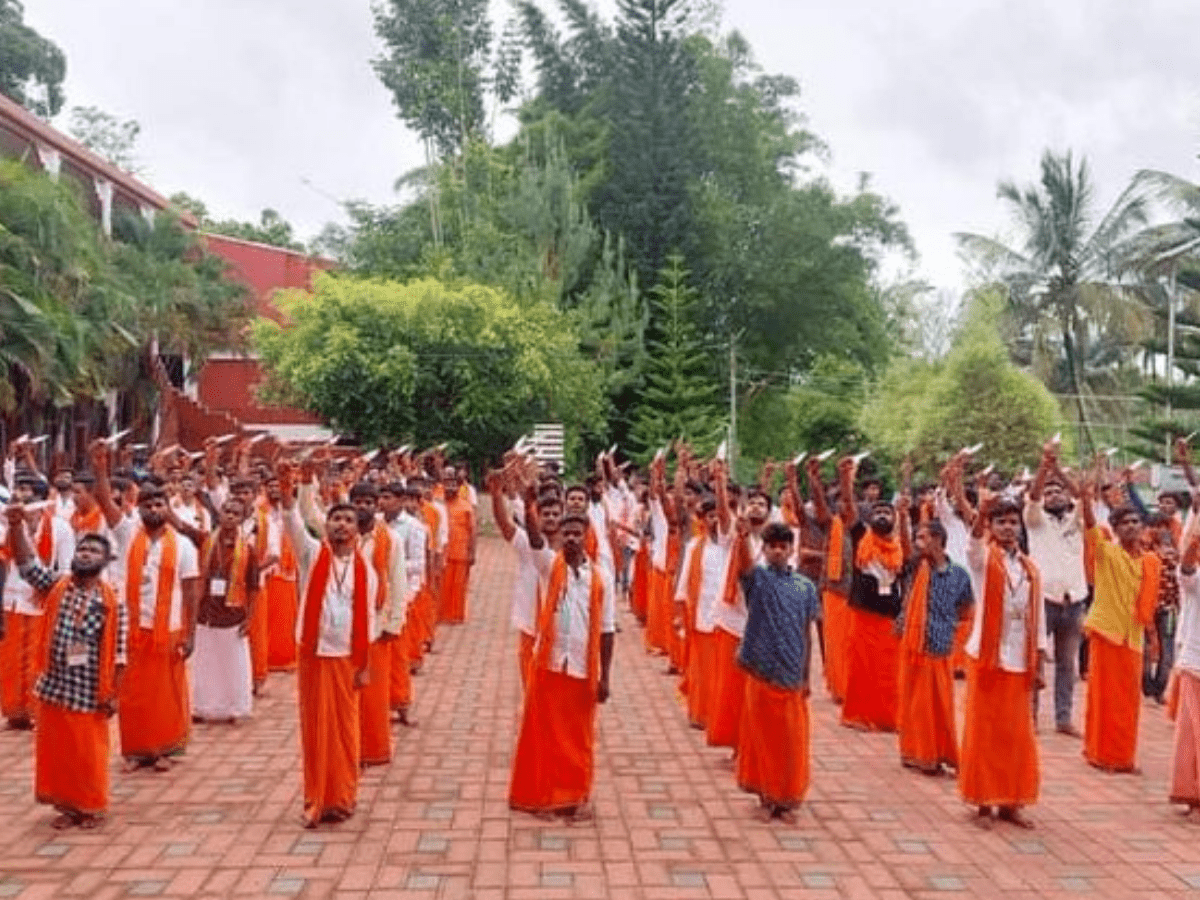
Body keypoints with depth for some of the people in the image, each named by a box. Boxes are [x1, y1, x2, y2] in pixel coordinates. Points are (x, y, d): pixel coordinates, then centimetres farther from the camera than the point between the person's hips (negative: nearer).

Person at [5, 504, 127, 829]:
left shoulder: (113, 602, -7)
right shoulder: (54, 586, 1)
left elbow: (118, 653, -6)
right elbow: (26, 563, -12)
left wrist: (113, 694, -7)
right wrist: (16, 525, -28)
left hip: (89, 691, -3)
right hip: (53, 686, 3)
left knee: (88, 752, 7)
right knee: (54, 749, 12)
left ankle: (92, 807, 24)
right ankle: (66, 805, 27)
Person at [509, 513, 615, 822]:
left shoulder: (600, 577, -1)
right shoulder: (550, 566, -2)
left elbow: (606, 630, 1)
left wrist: (604, 676, 0)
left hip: (583, 669, 1)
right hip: (548, 664, 0)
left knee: (579, 736, 11)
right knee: (543, 732, 8)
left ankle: (577, 796, 25)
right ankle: (541, 795, 21)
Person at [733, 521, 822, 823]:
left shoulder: (805, 586, 6)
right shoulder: (757, 578, -3)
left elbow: (806, 634, 10)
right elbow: (745, 563, -27)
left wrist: (806, 676, 9)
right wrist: (743, 537, -49)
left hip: (792, 676, 3)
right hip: (761, 673, -2)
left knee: (791, 741, 8)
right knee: (762, 738, 6)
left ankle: (787, 799, 23)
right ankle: (765, 797, 21)